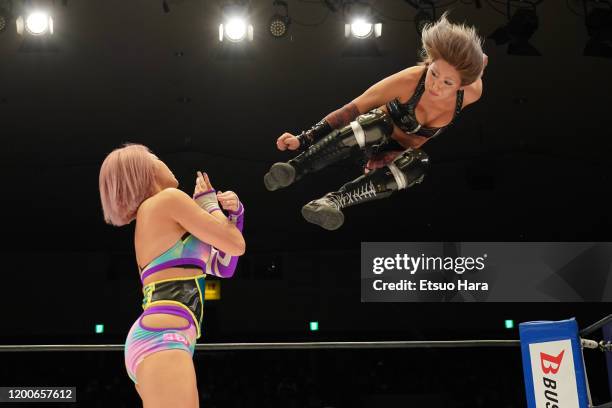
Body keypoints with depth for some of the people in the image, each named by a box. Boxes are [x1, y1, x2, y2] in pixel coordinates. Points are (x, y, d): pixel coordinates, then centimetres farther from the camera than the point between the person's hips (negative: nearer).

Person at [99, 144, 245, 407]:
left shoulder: (151, 216, 29)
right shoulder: (169, 199, 1)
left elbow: (223, 267, 32)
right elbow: (236, 245, 2)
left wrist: (234, 214, 21)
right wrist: (209, 203, 17)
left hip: (151, 339, 10)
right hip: (162, 338, -10)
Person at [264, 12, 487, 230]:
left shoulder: (470, 95, -25)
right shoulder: (410, 81, -33)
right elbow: (351, 110, -34)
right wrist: (303, 139, -42)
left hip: (406, 150, 3)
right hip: (378, 134, -3)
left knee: (419, 163, -36)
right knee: (378, 126, -41)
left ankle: (336, 200, -46)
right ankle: (293, 169, -48)